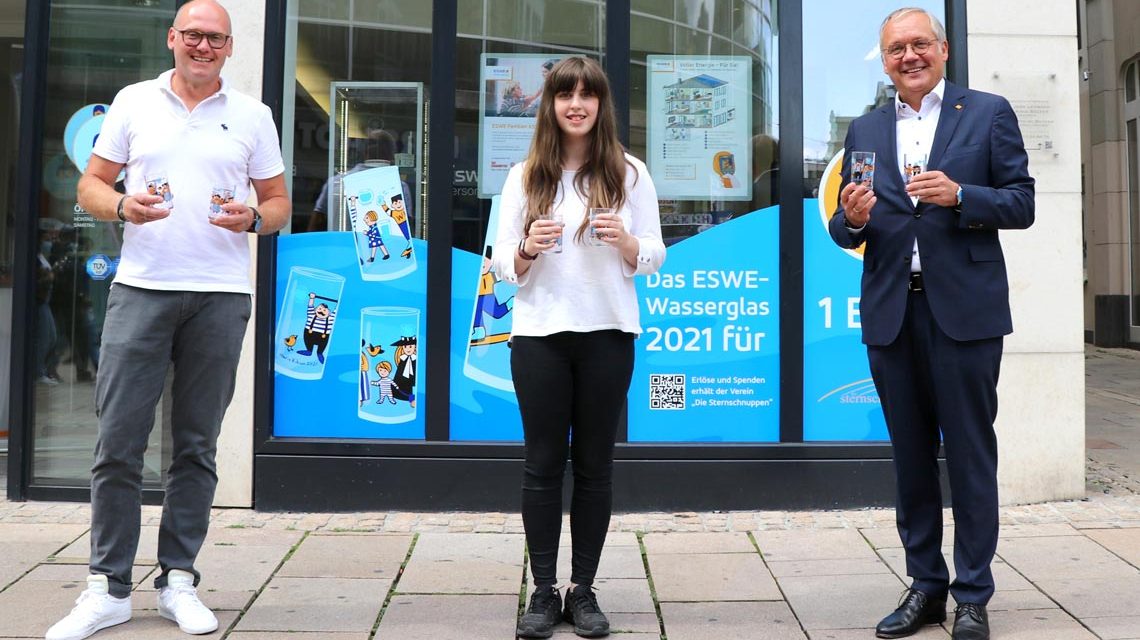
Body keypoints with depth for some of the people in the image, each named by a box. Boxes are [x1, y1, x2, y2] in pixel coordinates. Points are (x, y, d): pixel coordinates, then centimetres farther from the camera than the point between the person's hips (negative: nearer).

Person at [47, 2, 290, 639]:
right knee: (118, 440, -2)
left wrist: (251, 219, -10)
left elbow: (279, 203, 12)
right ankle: (108, 588, 9)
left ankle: (178, 580, 16)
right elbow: (91, 183, 12)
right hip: (140, 287, 0)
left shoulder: (252, 114, 10)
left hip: (220, 295, 0)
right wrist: (122, 206, -9)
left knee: (197, 445, 5)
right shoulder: (134, 102, 11)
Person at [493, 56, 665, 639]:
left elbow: (653, 259, 5)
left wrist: (624, 241, -15)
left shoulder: (630, 173, 4)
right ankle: (543, 591, 15)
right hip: (538, 333, 0)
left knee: (594, 464, 6)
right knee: (543, 463, 4)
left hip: (608, 333, 0)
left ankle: (583, 590, 18)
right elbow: (502, 263, 5)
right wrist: (528, 249, -16)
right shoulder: (525, 175, 5)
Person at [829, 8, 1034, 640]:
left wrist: (960, 195, -17)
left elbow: (1020, 204, 0)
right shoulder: (864, 130, 14)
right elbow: (846, 229, 10)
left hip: (965, 308, -3)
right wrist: (851, 219, -13)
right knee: (910, 453, 10)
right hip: (891, 311, 3)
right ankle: (925, 584, 22)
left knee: (969, 452, 2)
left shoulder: (988, 112, 5)